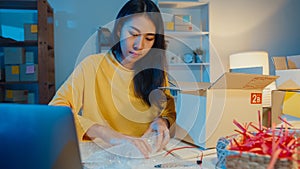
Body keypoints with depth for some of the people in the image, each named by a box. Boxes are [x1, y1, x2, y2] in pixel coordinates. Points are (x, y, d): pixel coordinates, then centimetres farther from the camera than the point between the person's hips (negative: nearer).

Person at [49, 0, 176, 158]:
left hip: (144, 156, 3)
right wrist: (105, 133, -31)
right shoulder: (93, 66, -7)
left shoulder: (156, 71, 5)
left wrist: (163, 121, -11)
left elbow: (171, 113, 13)